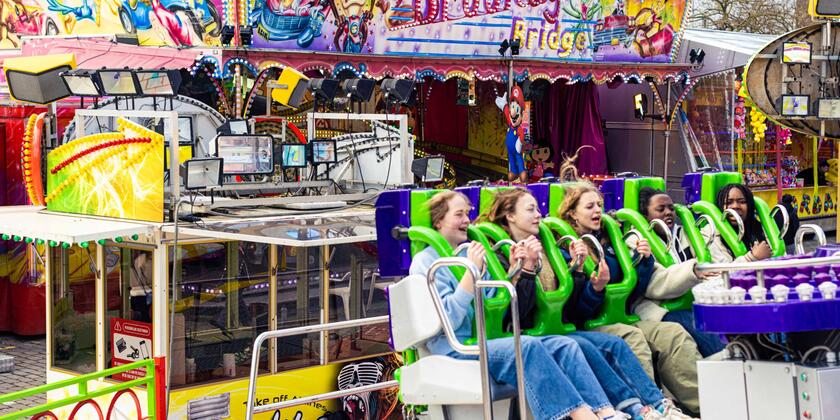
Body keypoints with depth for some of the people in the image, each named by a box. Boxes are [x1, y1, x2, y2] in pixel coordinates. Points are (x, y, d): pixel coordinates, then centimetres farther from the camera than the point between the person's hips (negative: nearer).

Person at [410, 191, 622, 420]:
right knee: (528, 346, -33)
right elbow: (449, 319, -14)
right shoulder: (425, 261, -1)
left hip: (488, 340, 7)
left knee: (565, 345, -16)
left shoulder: (470, 252, 20)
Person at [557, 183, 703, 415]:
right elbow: (574, 312, -9)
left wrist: (644, 261, 4)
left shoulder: (607, 243, 19)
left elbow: (631, 293, 18)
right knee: (632, 336, -36)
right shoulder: (563, 249, 0)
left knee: (673, 333, -21)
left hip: (619, 319, 6)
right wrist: (595, 287, -26)